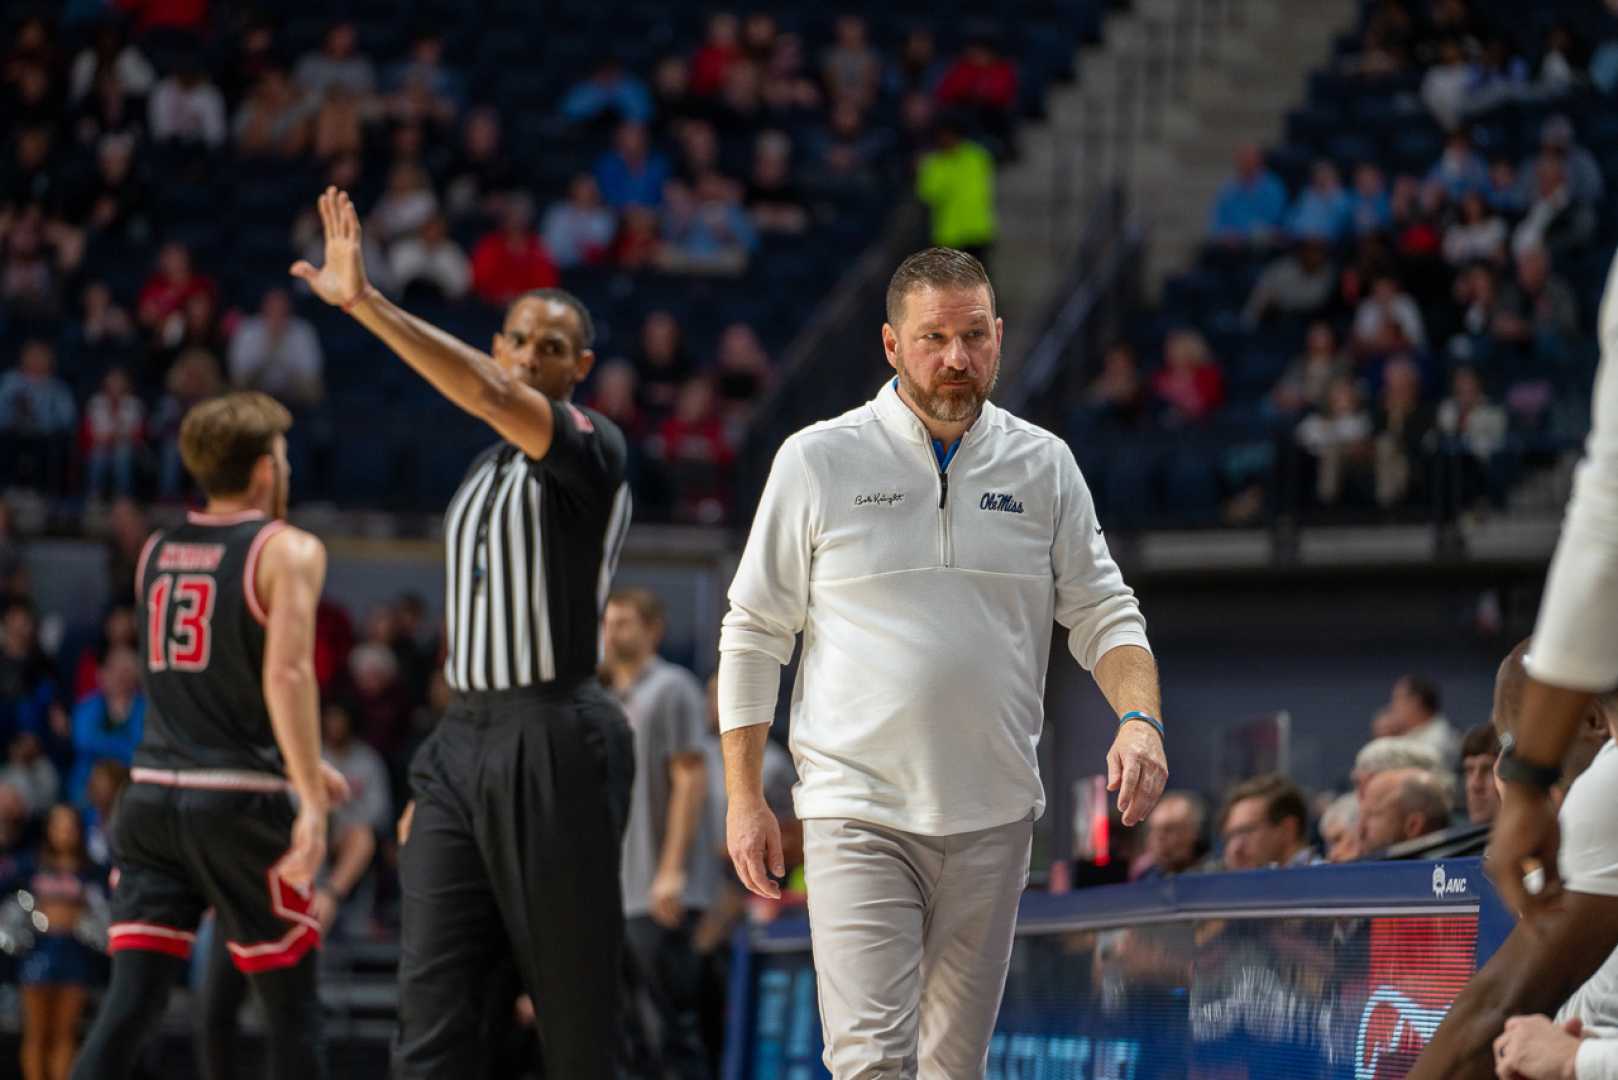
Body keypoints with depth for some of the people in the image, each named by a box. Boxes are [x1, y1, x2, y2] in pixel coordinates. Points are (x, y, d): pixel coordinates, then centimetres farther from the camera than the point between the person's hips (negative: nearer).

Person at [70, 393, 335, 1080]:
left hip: (152, 791, 5)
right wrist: (310, 801, -24)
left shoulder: (155, 552, 15)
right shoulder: (287, 550, -5)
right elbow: (287, 674, -20)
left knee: (131, 1000, -1)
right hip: (239, 801, -5)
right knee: (291, 1003, 8)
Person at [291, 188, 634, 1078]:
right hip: (462, 737, 7)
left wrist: (365, 304, -29)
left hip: (553, 743, -7)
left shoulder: (589, 448, -6)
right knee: (430, 993, -4)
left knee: (573, 998, -1)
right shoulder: (487, 470, 20)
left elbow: (488, 394, -26)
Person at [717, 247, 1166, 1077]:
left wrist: (1139, 719, -11)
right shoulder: (816, 462, 0)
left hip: (993, 821, 3)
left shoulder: (1043, 465, 7)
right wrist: (743, 798, 0)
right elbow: (753, 635, 4)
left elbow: (1102, 614, 10)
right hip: (858, 816, -3)